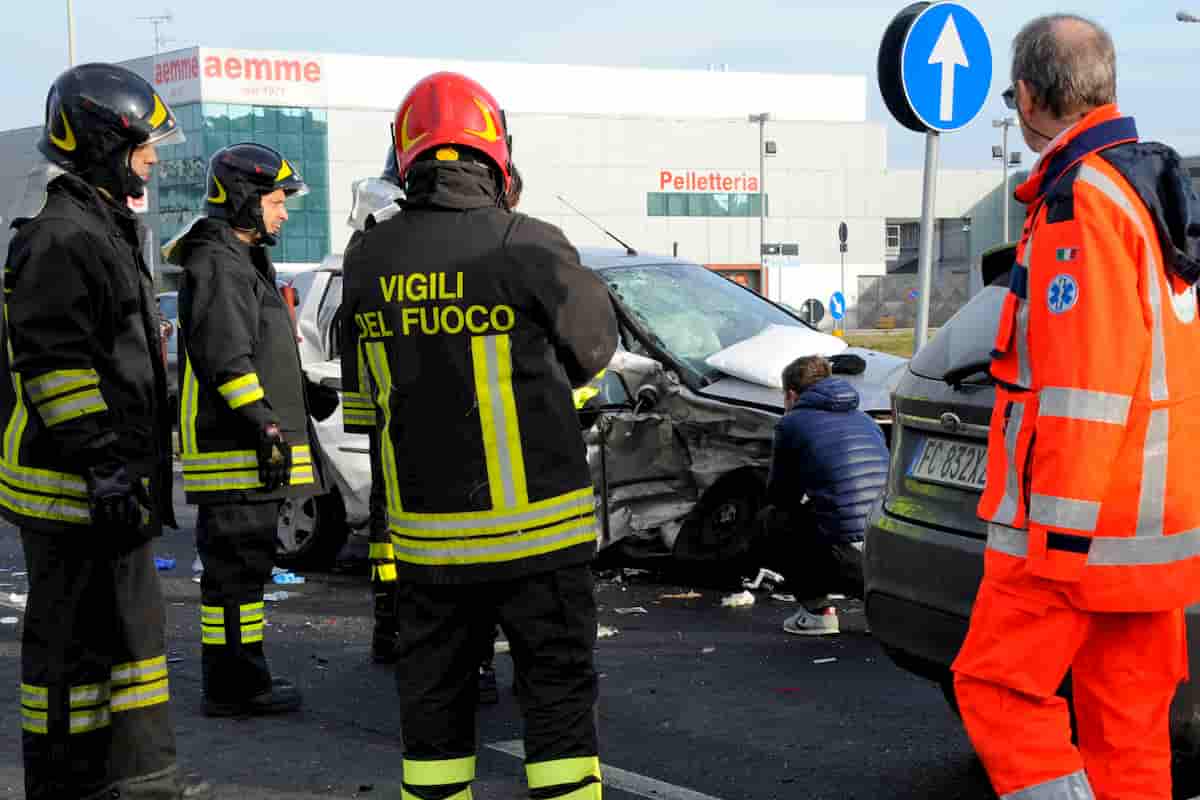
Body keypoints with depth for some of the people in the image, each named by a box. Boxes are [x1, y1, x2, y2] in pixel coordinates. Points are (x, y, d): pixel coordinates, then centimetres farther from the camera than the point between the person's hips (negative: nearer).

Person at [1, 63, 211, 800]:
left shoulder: (101, 227, 19)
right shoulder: (63, 238, -16)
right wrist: (105, 471, -23)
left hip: (110, 487, 11)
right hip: (75, 490, -11)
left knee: (132, 626, 17)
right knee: (75, 643, -2)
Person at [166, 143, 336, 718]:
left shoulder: (243, 261, 22)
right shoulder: (217, 265, -13)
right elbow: (222, 355, -22)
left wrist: (303, 394, 31)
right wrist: (261, 418, -25)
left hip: (253, 451, 11)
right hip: (233, 450, -11)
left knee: (246, 563, 15)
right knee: (235, 565, -7)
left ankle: (243, 676, 22)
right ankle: (231, 688, -3)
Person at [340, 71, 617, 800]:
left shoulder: (370, 262, -1)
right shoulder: (530, 247, -14)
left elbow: (361, 382, 10)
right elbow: (595, 343, 1)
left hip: (427, 536, 4)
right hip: (537, 527, -4)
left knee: (434, 695, 14)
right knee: (559, 688, 7)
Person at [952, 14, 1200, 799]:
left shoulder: (1081, 198, -15)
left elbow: (1085, 379, -21)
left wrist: (1059, 525, -20)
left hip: (1077, 525, -9)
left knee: (997, 685, -1)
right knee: (1128, 723, 12)